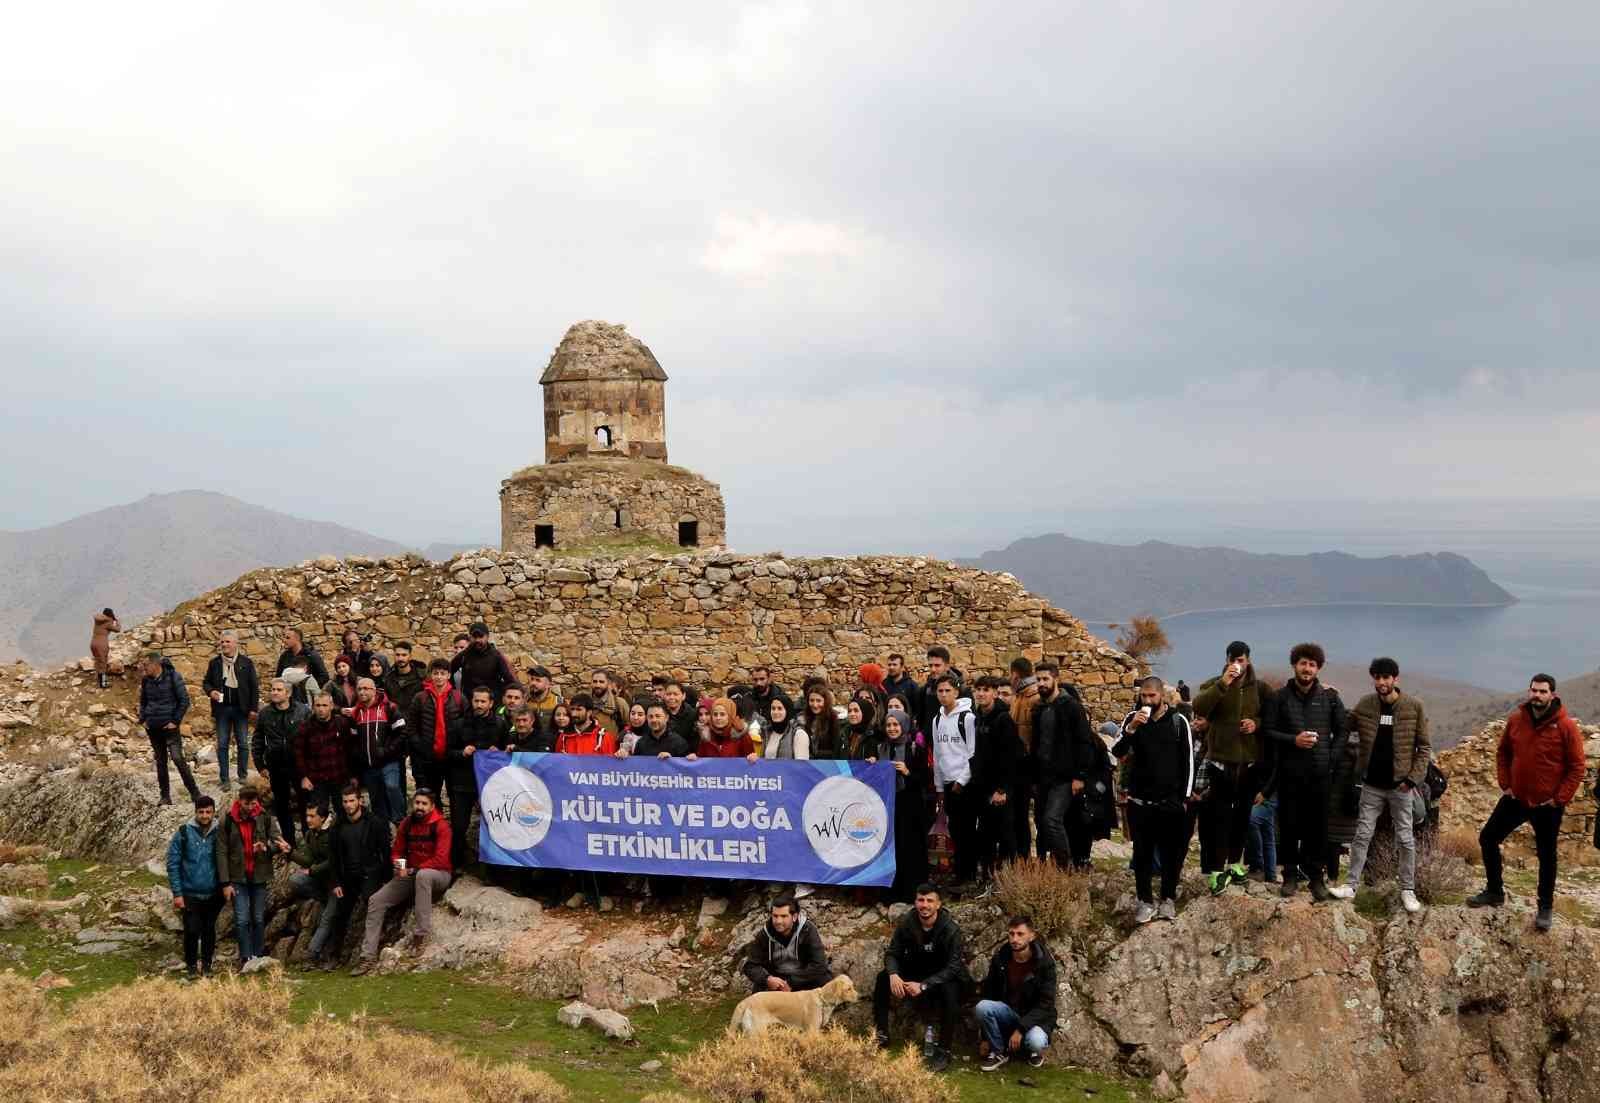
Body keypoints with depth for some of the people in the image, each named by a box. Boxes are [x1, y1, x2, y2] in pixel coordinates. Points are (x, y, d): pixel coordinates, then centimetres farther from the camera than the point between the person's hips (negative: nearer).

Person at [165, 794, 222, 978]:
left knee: (209, 931, 11)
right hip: (190, 894, -2)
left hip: (213, 894, 2)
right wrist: (177, 893, -8)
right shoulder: (183, 833, -6)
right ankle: (191, 965, 14)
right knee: (192, 931, -4)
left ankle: (206, 964, 26)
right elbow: (172, 864, -4)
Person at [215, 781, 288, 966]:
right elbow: (222, 853, -3)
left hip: (260, 878, 1)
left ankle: (258, 957, 16)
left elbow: (278, 842, -5)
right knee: (242, 920, -5)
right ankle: (246, 958, 1)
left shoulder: (266, 819, -1)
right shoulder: (228, 821, -4)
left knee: (259, 919, 8)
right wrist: (225, 883, -8)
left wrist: (267, 847, -29)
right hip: (238, 879, -1)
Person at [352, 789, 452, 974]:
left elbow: (441, 860, -19)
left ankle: (422, 932, -36)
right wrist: (398, 865, -7)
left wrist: (413, 870, -22)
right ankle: (368, 956, -8)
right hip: (410, 875, 6)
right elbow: (396, 851, 16)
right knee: (376, 900, -9)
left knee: (423, 875, -42)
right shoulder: (406, 824, 6)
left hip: (438, 875, -6)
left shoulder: (440, 826, -12)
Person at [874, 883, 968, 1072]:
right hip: (915, 970, 4)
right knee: (883, 977, -17)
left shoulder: (950, 929, -23)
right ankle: (881, 1036, -6)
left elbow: (953, 967, -26)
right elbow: (892, 953, -7)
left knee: (950, 991, -36)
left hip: (944, 975, -4)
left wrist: (923, 985, -36)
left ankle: (943, 1050, -23)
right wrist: (893, 975, -31)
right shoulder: (906, 922, -13)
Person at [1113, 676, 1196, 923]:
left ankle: (1168, 898, 23)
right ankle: (1145, 900, 16)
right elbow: (1116, 752, -10)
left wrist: (1185, 797, -1)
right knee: (1142, 853, 6)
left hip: (1171, 801, 0)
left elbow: (1188, 761, 1)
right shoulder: (1132, 718, -1)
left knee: (1172, 853, 7)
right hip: (1140, 801, 0)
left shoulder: (1179, 721, -2)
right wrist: (1131, 729, -25)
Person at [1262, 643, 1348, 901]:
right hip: (1290, 773, 0)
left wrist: (1332, 758, 0)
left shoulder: (1329, 696, 5)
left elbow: (1342, 729, 10)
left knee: (1318, 827, 2)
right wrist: (1293, 740, -12)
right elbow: (1269, 730, 3)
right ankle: (1291, 875, 15)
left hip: (1321, 773, 0)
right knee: (1290, 826, 4)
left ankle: (1317, 876, 12)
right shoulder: (1281, 697, 3)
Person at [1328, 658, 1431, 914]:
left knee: (1405, 839, 5)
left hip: (1399, 785, -2)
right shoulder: (1365, 704, -1)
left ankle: (1408, 890, 16)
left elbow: (1424, 746, -4)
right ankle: (1352, 884, 11)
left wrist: (1414, 777, -10)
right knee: (1362, 835, 4)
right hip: (1372, 784, 2)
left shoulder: (1413, 706, -7)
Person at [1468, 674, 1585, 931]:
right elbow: (1503, 752, 12)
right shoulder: (1515, 720, -2)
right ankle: (1494, 892, 23)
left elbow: (1577, 767, -10)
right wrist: (1505, 784, 5)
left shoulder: (1566, 726, -14)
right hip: (1515, 799, 4)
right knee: (1488, 838, 6)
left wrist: (1560, 799, -12)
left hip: (1547, 805, -4)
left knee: (1546, 856, 8)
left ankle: (1546, 907, 24)